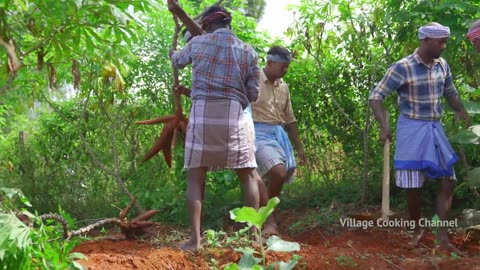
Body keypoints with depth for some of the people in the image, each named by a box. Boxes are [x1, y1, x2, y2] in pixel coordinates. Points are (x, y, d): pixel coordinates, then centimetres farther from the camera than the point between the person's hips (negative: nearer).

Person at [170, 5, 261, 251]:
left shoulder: (198, 43, 11)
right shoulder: (247, 51, 11)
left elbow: (179, 61, 33)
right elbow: (253, 95, 9)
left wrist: (173, 54, 56)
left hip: (202, 112, 0)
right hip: (234, 114, 0)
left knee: (195, 176, 4)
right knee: (247, 174, 11)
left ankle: (195, 238, -4)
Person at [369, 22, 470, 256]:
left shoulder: (442, 65, 3)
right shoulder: (402, 68, -15)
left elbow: (451, 93, 21)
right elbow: (375, 96, -13)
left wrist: (462, 113, 7)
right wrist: (384, 125, -24)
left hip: (435, 129, 6)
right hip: (412, 129, -6)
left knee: (448, 182, 2)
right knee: (413, 186, 1)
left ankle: (443, 237, 9)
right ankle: (417, 229, 24)